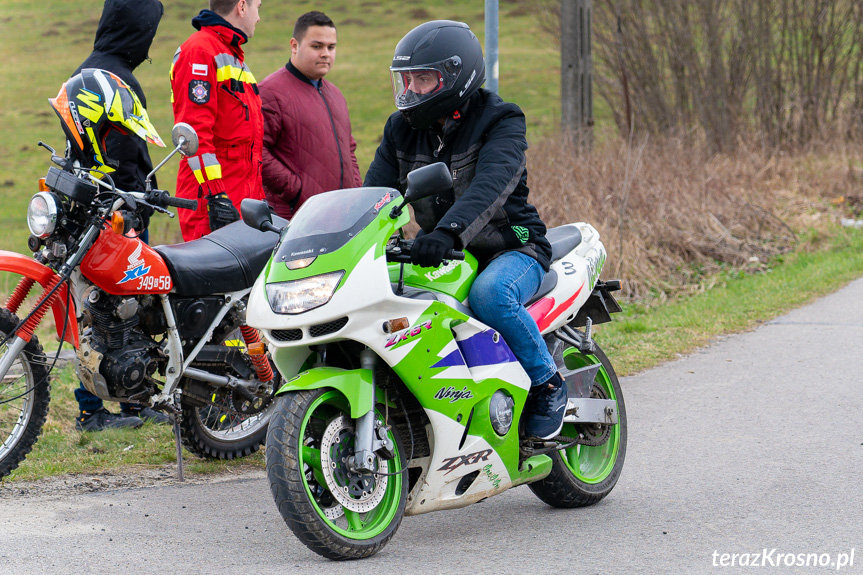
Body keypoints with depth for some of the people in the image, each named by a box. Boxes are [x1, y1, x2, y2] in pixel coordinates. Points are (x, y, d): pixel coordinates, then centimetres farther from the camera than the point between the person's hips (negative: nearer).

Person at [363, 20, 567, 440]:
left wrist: (448, 231, -49)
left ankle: (547, 382, -15)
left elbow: (490, 186, -31)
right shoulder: (402, 129, 7)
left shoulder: (501, 122, -12)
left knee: (489, 294, -38)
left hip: (511, 249, -6)